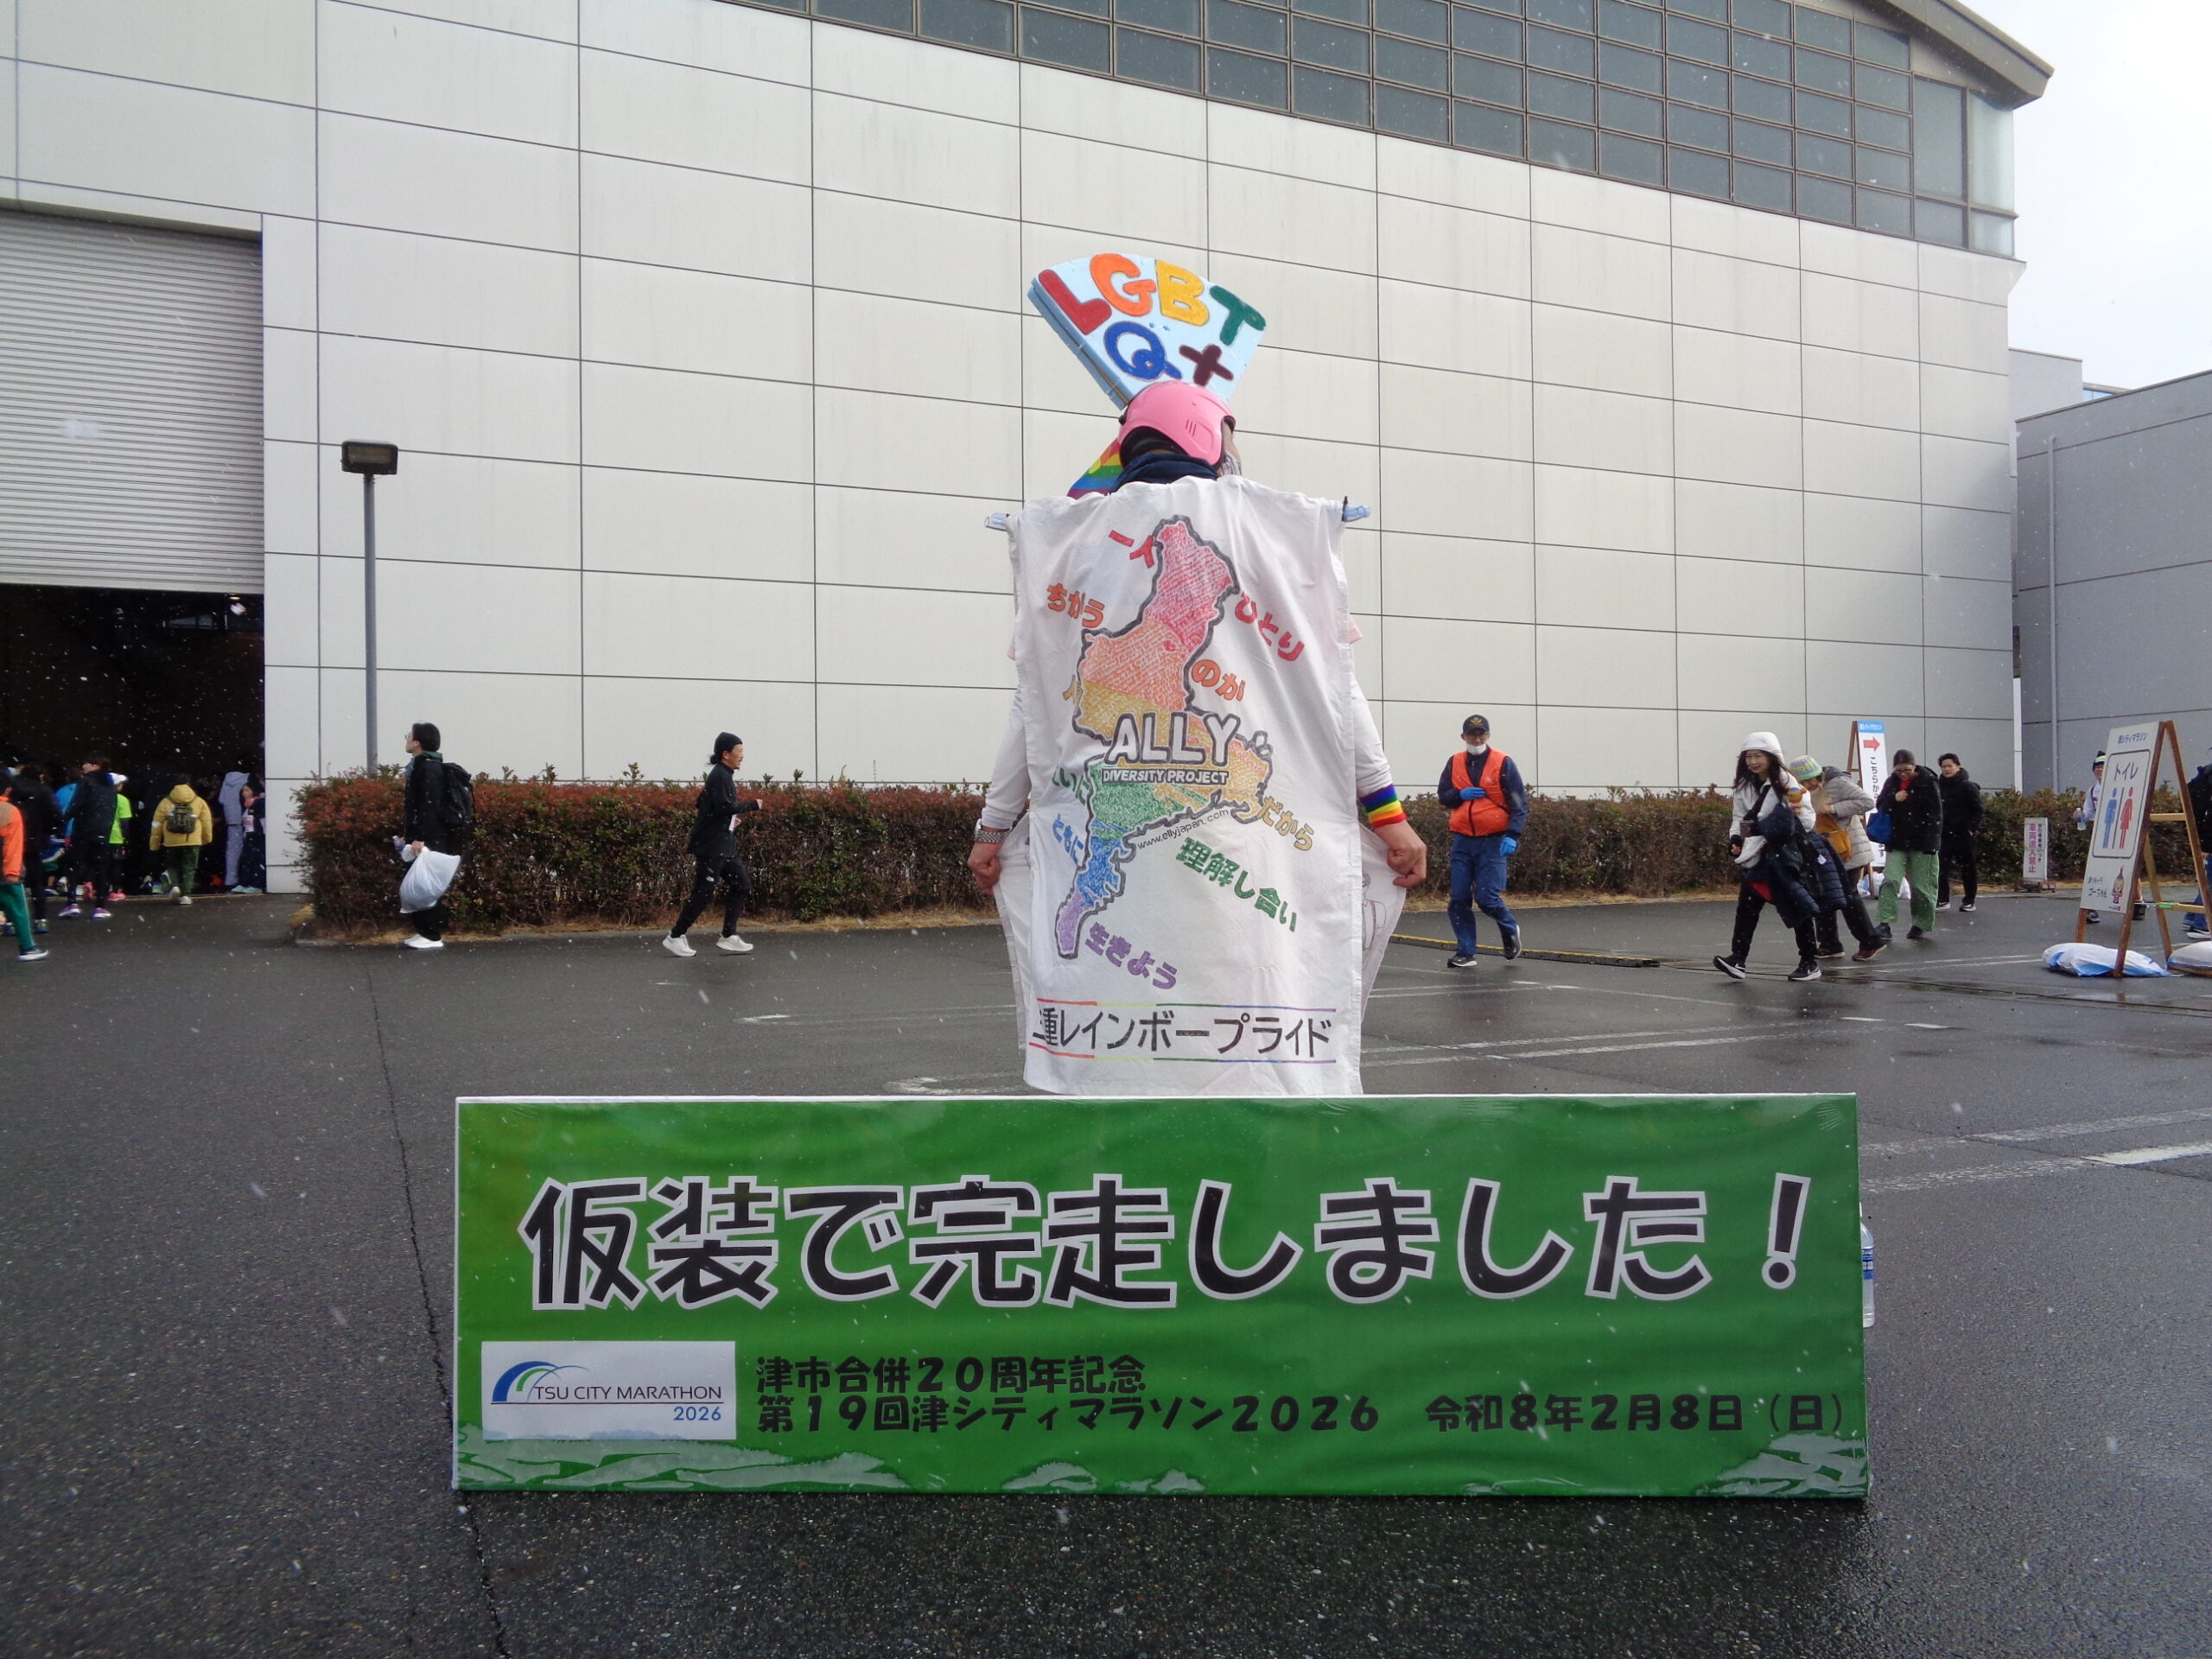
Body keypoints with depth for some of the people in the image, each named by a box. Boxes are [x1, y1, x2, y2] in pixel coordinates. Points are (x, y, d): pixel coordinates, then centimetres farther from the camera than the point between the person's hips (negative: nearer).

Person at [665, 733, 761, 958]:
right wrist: (752, 806, -14)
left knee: (741, 885, 9)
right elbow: (725, 807, -24)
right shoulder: (720, 775, -14)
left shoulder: (724, 775, 16)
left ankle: (728, 937, 12)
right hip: (711, 847, -10)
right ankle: (675, 938, 3)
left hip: (725, 847, 10)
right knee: (703, 893, -6)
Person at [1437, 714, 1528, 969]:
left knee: (1487, 898, -8)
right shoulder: (1455, 763, 8)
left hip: (1493, 842, -4)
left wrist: (1513, 835, -16)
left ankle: (1510, 930, 22)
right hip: (1462, 841, 4)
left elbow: (1519, 803, -4)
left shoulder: (1503, 763, -3)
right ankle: (1465, 952, 12)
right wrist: (1460, 794, -8)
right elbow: (1442, 795, 15)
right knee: (1459, 899, 2)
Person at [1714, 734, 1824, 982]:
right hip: (1757, 857, 5)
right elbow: (1739, 817, 11)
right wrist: (1735, 838, -9)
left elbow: (1808, 819, -14)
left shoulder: (1786, 783, -11)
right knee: (1746, 906, -3)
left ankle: (1810, 962, 13)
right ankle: (1738, 958, -5)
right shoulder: (1744, 786, 6)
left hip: (1787, 856, -5)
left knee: (1799, 907, 3)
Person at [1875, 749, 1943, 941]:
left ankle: (1921, 925, 17)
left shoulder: (1927, 782, -7)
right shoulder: (1891, 782, 6)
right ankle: (1884, 923, -11)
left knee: (1921, 886, 4)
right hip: (1897, 842, 3)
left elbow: (1935, 814, -10)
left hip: (1921, 843, -3)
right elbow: (1879, 805, 12)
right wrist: (1894, 799, -10)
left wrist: (1931, 843, -16)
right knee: (1890, 880, -9)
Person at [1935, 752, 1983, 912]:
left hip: (1963, 834, -5)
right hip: (1943, 834, 5)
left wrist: (1971, 828, -14)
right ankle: (1943, 900, 8)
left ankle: (1969, 901, 11)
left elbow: (1978, 810, -7)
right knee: (1941, 868, 1)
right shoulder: (1939, 786, 12)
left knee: (1967, 867, 4)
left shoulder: (1968, 786, -4)